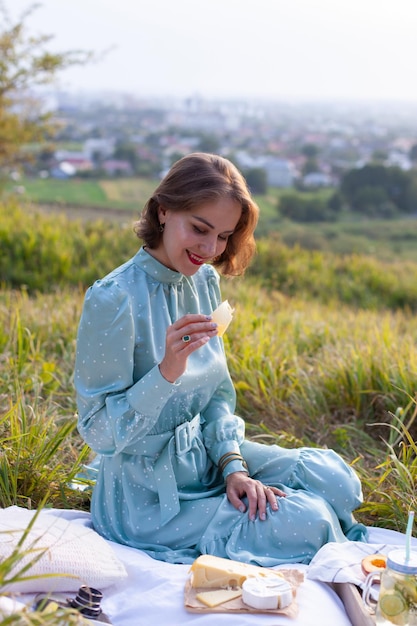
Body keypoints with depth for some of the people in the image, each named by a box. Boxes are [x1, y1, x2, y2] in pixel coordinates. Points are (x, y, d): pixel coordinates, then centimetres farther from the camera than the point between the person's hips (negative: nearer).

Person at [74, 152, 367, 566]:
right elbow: (98, 433, -19)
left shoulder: (205, 281, 0)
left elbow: (218, 392, 8)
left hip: (204, 454, 7)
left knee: (334, 477, -4)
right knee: (308, 522, -16)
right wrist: (166, 372, -33)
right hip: (147, 493, -7)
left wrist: (233, 464, -7)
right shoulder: (113, 299, -23)